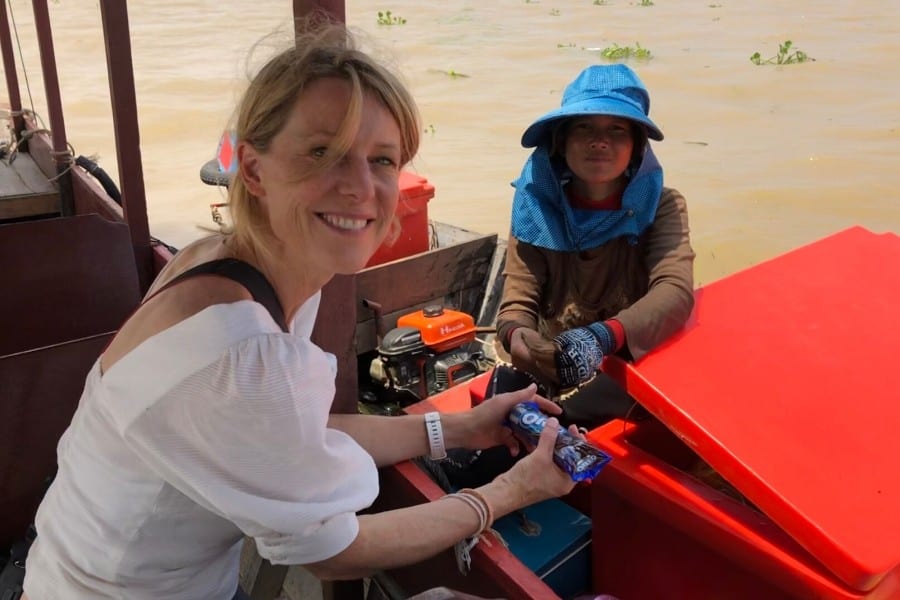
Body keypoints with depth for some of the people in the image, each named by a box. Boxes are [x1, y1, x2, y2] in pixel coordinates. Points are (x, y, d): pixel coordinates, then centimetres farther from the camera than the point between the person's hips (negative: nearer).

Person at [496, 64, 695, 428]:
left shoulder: (661, 206, -8)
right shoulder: (537, 206, -4)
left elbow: (675, 292, -24)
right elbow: (518, 300, -8)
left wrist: (603, 337, -44)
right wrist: (516, 335, -34)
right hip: (551, 373, 2)